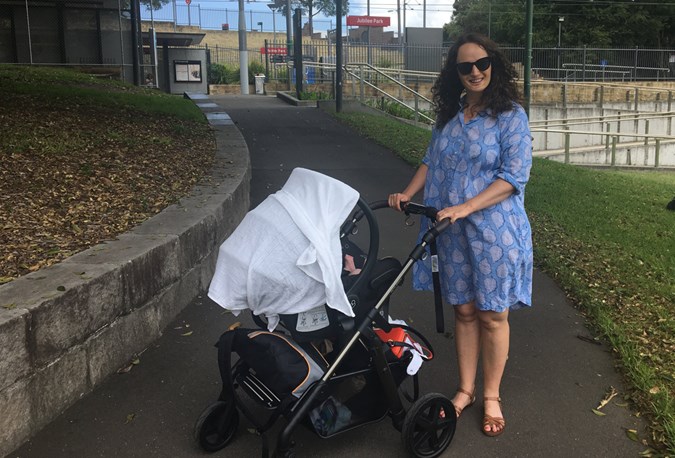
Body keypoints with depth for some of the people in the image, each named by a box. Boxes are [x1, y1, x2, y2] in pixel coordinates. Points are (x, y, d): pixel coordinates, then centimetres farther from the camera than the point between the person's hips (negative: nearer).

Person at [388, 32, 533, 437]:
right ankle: (466, 390, 26)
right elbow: (432, 160, 17)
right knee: (464, 311, 12)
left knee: (492, 314, 5)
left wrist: (465, 207, -24)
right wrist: (408, 193, 1)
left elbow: (514, 175, -15)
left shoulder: (511, 115, -8)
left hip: (494, 230, -4)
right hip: (453, 232, 5)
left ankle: (491, 398, 21)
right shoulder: (450, 115, 8)